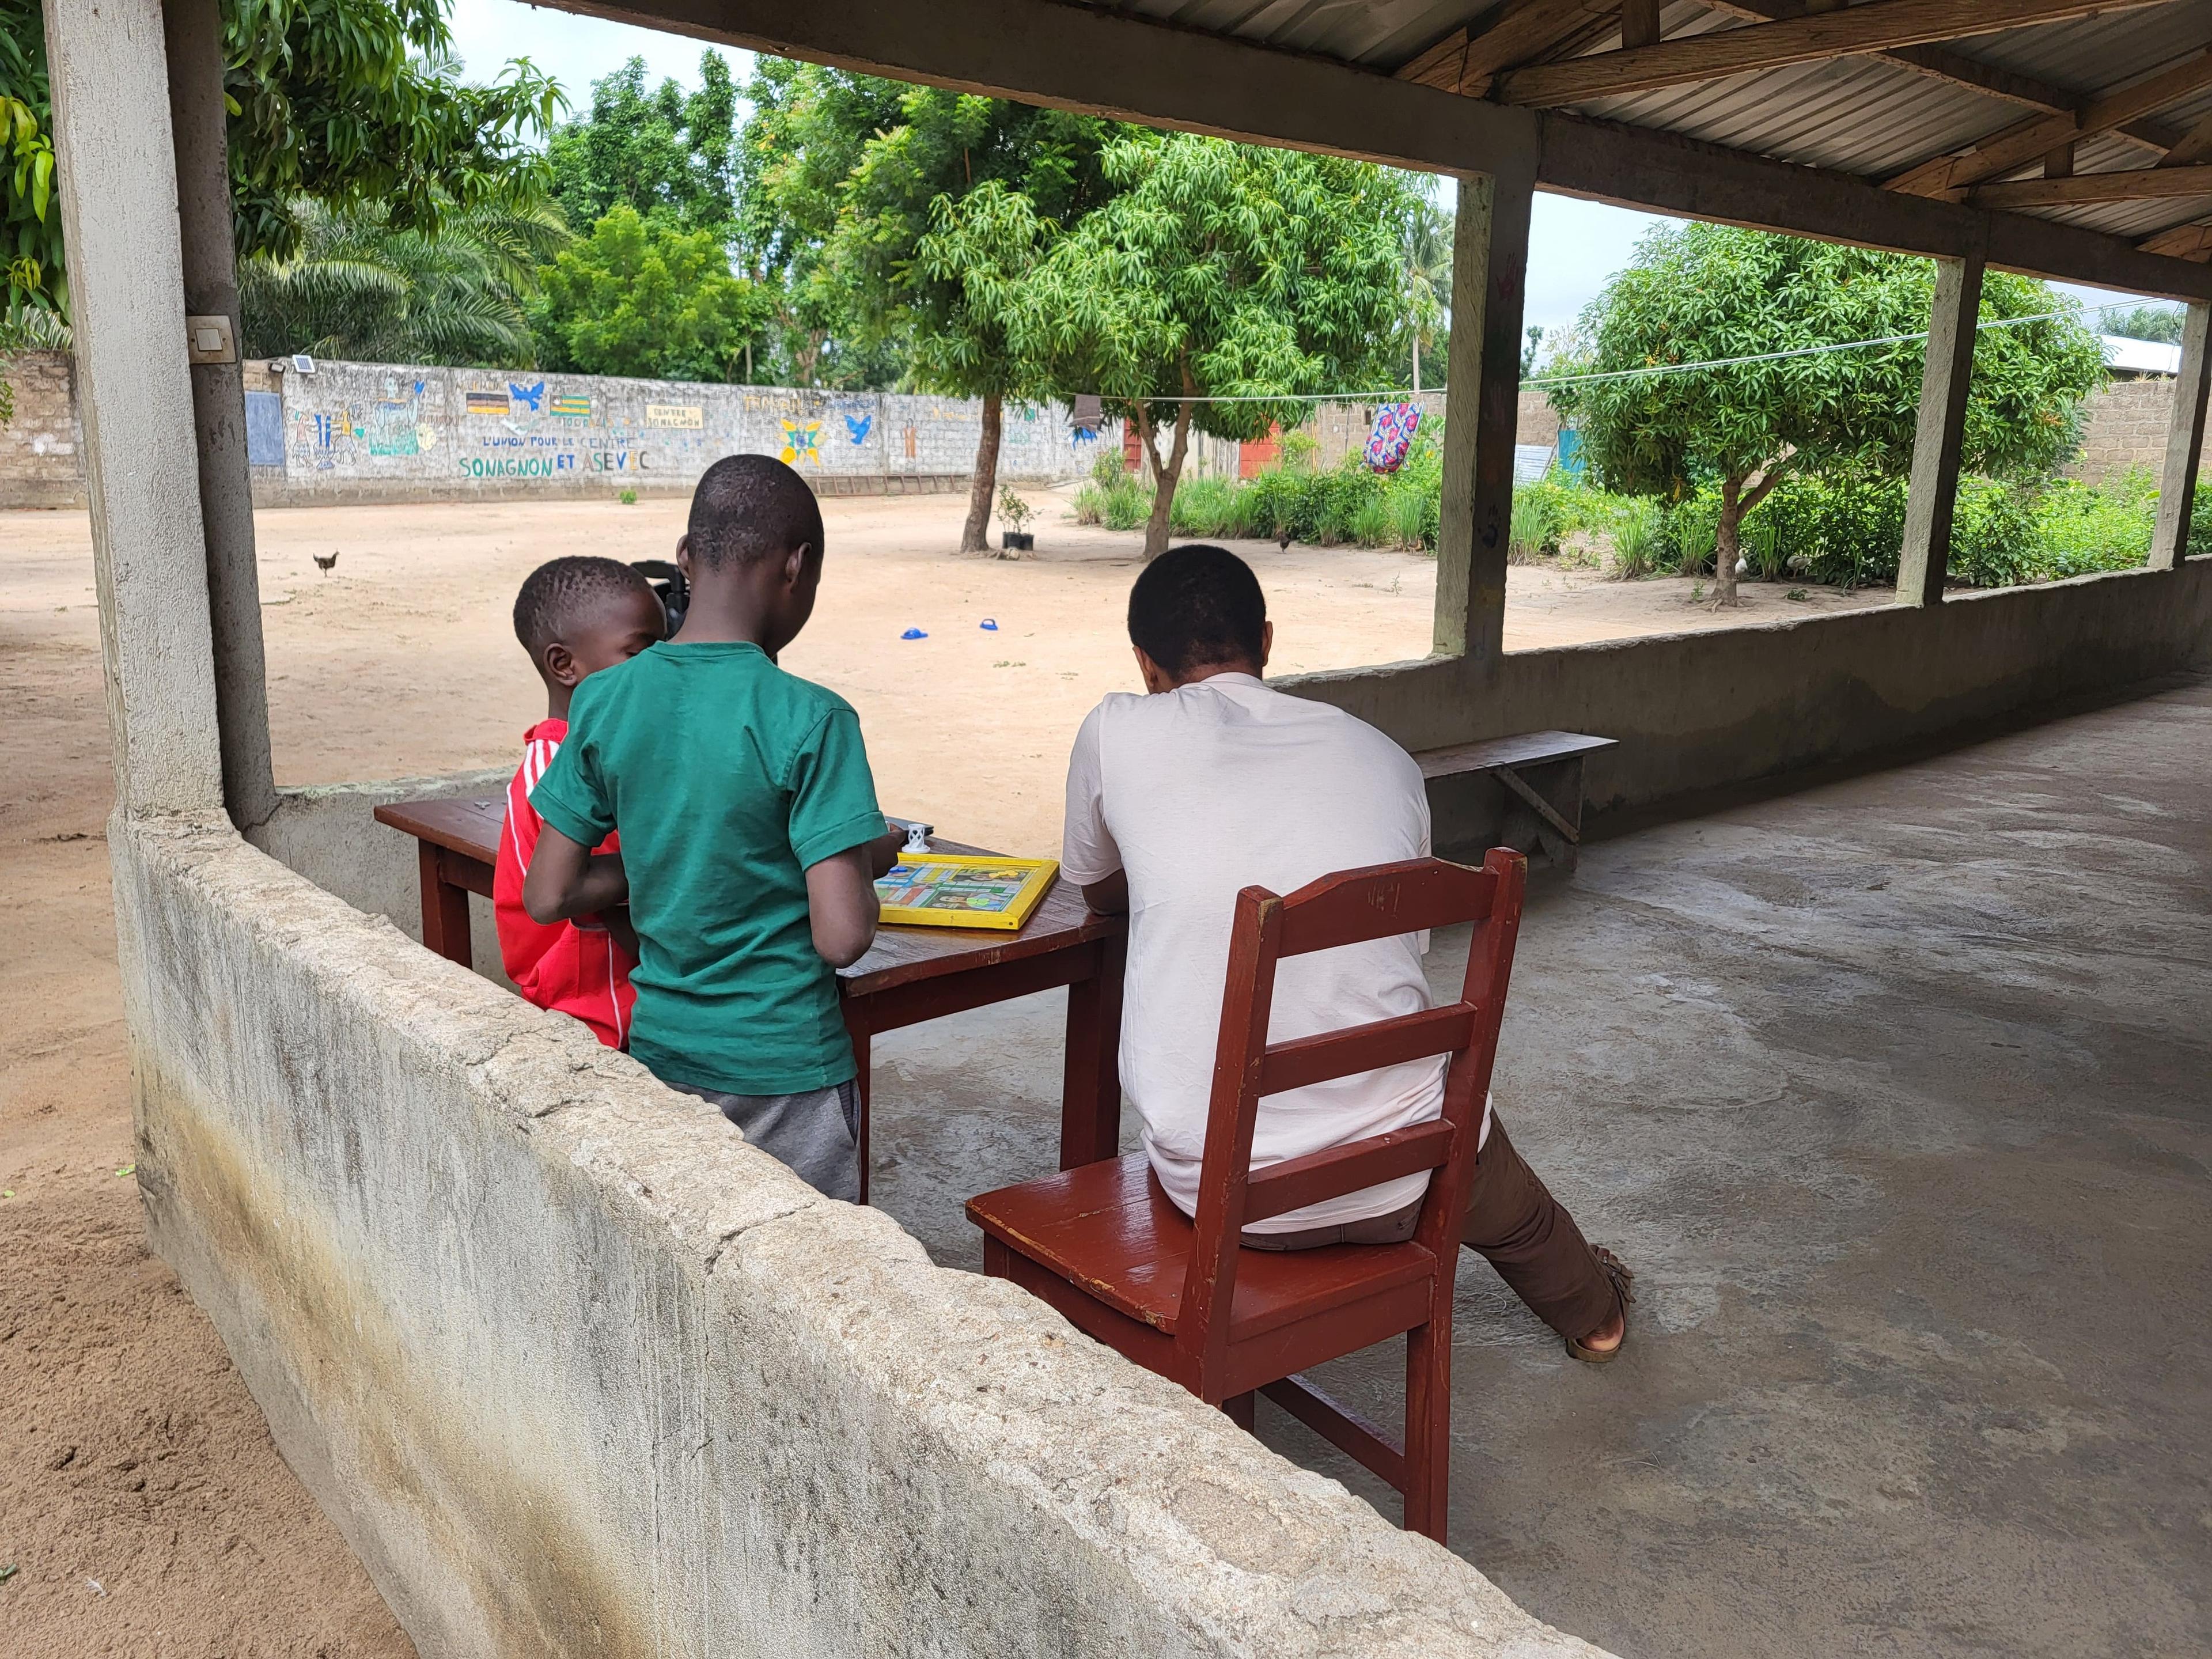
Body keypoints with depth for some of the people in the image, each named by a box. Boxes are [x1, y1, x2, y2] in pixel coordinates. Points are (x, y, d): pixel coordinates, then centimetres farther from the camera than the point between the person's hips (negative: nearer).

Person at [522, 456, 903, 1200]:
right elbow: (842, 936, -22)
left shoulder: (603, 701, -5)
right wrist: (867, 862, -2)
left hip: (661, 1053, 5)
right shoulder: (809, 720, -19)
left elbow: (547, 898, -1)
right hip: (785, 1068, -4)